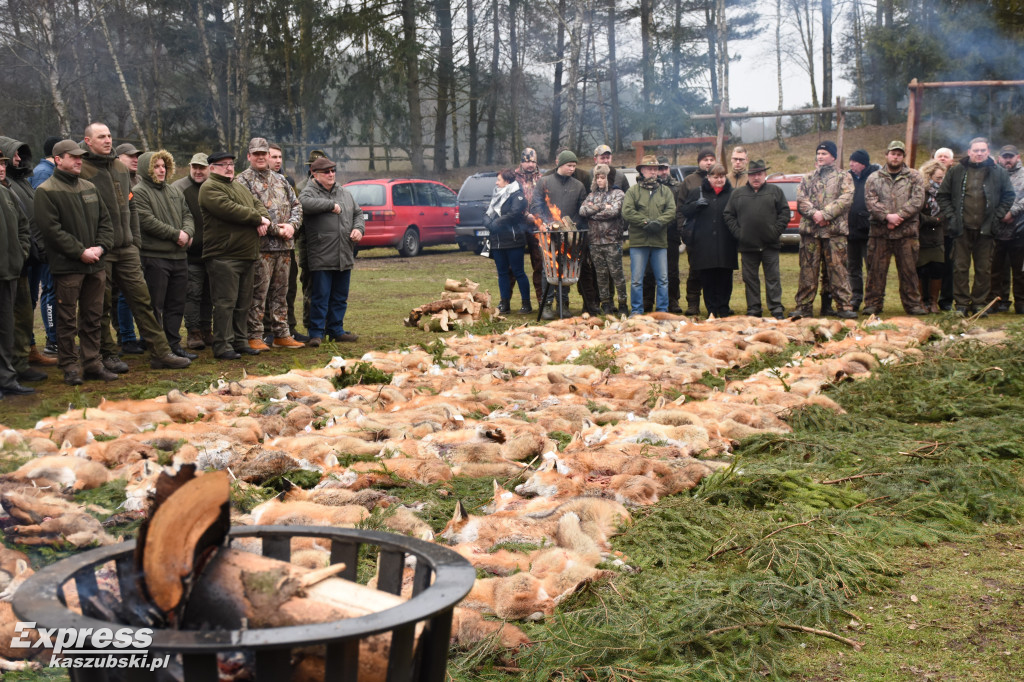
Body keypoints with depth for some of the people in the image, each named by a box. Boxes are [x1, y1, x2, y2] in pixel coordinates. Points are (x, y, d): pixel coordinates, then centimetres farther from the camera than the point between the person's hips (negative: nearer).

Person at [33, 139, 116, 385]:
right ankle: (70, 366, 8)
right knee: (67, 320, 0)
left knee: (93, 318, 11)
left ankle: (93, 363, 19)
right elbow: (51, 229, -13)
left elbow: (105, 220, 15)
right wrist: (80, 252, -15)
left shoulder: (89, 188, 15)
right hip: (66, 266, -6)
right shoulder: (46, 191, -6)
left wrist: (101, 247, -2)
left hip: (95, 265, 6)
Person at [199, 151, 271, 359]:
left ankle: (241, 341, 22)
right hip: (223, 256, -9)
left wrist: (265, 220, -6)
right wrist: (257, 218, -11)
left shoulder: (240, 187, 22)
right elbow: (229, 209, -20)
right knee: (225, 302, -8)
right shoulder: (210, 188, -7)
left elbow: (258, 204, 18)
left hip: (247, 255, 9)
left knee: (243, 302, 13)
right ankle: (222, 346, -5)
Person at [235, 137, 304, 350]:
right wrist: (275, 229, -16)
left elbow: (296, 205, 17)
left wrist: (292, 225, -4)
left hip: (284, 246, 6)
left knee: (280, 292, 12)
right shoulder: (243, 181, -3)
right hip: (260, 246, -6)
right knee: (258, 293, -6)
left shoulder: (280, 180, 18)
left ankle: (282, 335, 19)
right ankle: (254, 337, 0)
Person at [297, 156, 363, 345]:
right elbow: (305, 203, -28)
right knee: (320, 297, -4)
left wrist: (358, 228, 4)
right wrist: (332, 205, -20)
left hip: (344, 257, 6)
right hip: (321, 258, -6)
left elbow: (358, 213, 24)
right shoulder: (309, 191, -4)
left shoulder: (344, 193, 16)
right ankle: (316, 333, 3)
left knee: (340, 297, 13)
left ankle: (336, 330, 24)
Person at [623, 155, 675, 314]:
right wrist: (646, 222, -14)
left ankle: (662, 310, 14)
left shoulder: (665, 191, 12)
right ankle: (636, 311, 9)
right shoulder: (633, 191, 4)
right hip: (638, 241, -2)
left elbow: (671, 211, 1)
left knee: (663, 280, 5)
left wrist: (658, 222, -15)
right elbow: (627, 212, -7)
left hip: (660, 241, 2)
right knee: (636, 280, 0)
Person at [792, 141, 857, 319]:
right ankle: (804, 306, 8)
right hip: (810, 230, 3)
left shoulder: (843, 177, 9)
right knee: (807, 268, 3)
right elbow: (801, 199, 6)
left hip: (835, 230, -3)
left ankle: (844, 306, -1)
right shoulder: (808, 178, 18)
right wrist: (813, 213, -13)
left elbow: (846, 199, -6)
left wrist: (825, 214, -15)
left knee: (838, 268, -4)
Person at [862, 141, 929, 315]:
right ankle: (873, 303, 10)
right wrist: (887, 216, -16)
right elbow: (871, 201, -3)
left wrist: (899, 216, -14)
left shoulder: (914, 176, 9)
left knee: (909, 270, 3)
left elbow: (917, 200, -3)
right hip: (880, 231, 0)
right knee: (876, 270, 2)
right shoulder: (874, 178, 10)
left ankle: (912, 303, 12)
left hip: (907, 231, 0)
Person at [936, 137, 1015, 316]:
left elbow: (1009, 196, 10)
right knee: (960, 267, 1)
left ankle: (979, 303, 14)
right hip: (962, 228, 0)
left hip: (985, 229, 1)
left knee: (984, 269, 5)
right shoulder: (956, 171, 3)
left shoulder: (998, 172, 4)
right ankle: (962, 304, 8)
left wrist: (996, 217, 0)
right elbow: (942, 195, 9)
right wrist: (950, 216, -2)